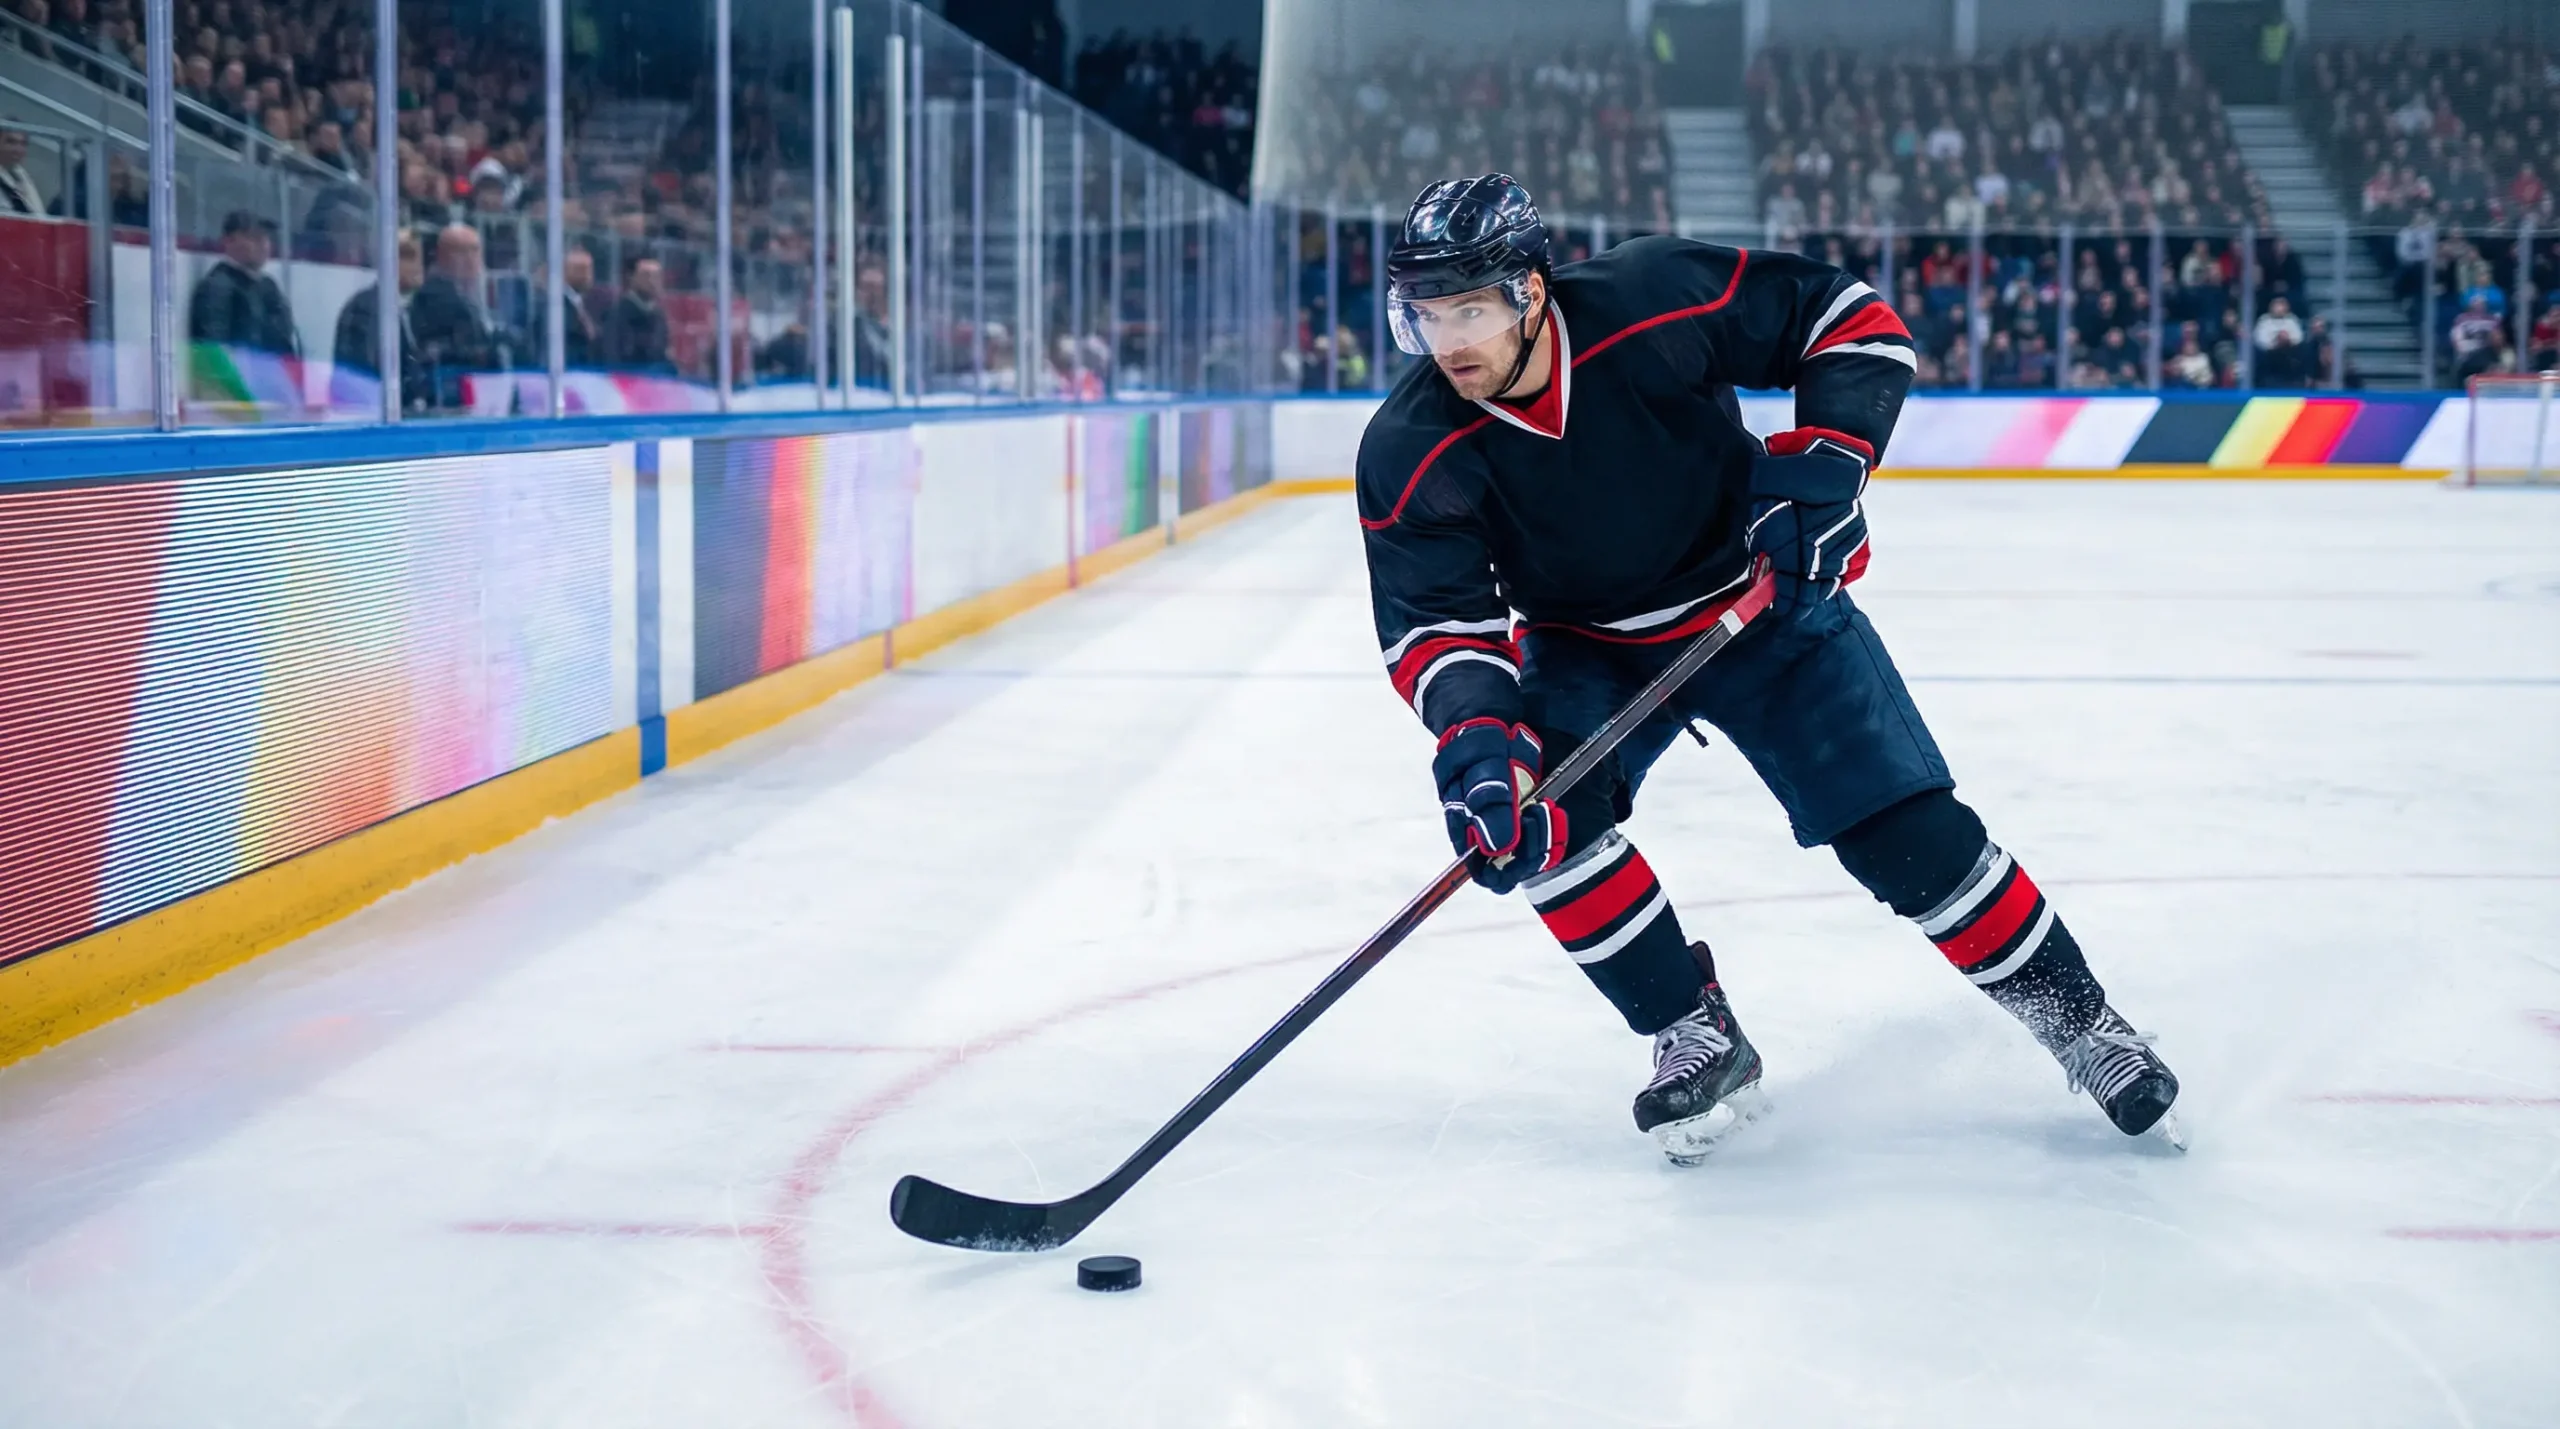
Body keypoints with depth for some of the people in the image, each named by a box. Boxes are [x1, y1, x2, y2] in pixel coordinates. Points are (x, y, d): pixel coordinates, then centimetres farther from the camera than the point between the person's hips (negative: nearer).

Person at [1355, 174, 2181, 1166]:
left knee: (1906, 831, -9)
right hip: (1589, 649, 2)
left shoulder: (1654, 302, -28)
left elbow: (1853, 318, -16)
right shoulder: (1411, 456, -22)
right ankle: (1698, 1038, -7)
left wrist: (1824, 460, -29)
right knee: (1534, 803, -25)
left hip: (1764, 601, -2)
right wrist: (1477, 735, -42)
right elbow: (1435, 626, -22)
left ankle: (2077, 1021, 13)